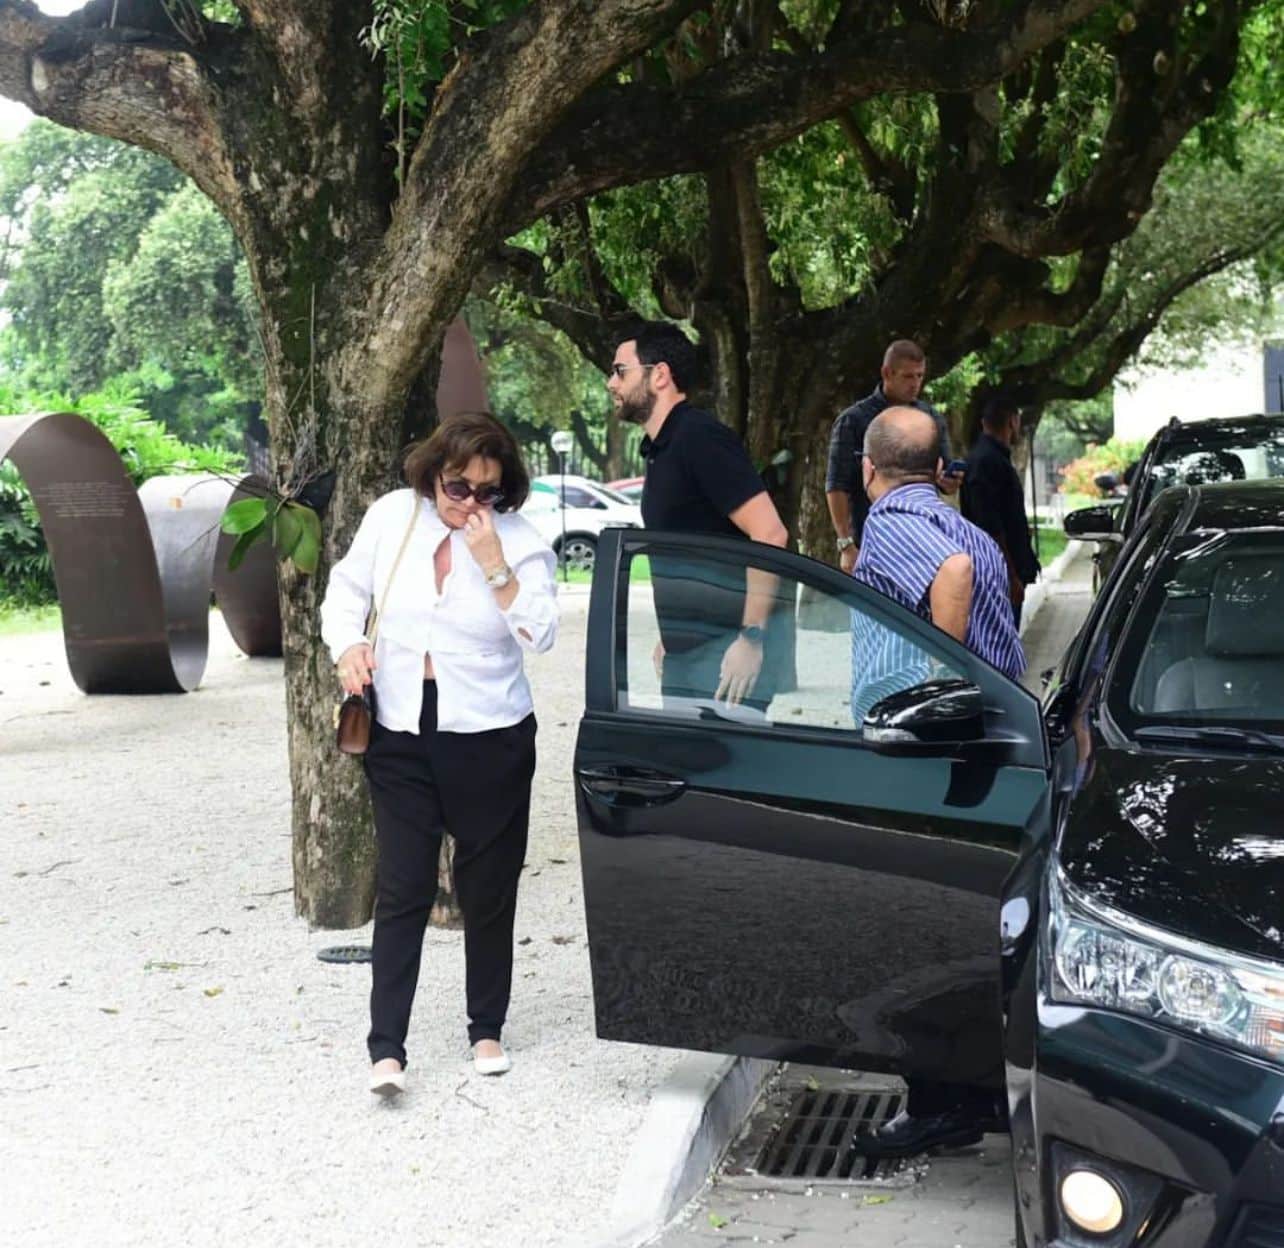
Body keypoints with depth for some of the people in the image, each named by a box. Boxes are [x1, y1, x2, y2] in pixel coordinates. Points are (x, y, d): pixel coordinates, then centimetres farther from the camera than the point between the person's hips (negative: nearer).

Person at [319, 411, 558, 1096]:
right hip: (401, 735, 1)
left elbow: (540, 633, -14)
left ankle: (487, 1028, 26)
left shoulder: (519, 540, -6)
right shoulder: (392, 515, -1)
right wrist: (348, 643, -8)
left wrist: (495, 566, -22)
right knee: (402, 891, -1)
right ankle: (386, 1046, 1)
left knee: (488, 889, 10)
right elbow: (347, 588, 10)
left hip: (489, 738, -1)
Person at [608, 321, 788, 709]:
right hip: (683, 655, 9)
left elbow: (770, 534, -22)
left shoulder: (700, 438, -14)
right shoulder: (660, 448, 14)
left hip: (726, 657, -9)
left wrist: (752, 639, -23)